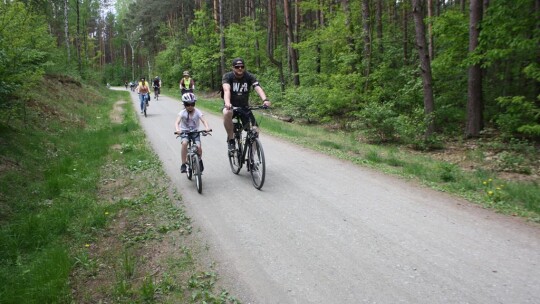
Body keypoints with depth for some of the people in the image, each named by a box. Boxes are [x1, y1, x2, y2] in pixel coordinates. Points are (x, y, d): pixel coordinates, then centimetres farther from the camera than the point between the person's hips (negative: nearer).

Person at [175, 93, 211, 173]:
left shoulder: (197, 112, -10)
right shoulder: (182, 113, -12)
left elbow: (204, 120, -23)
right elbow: (177, 122, -25)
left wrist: (207, 127, -45)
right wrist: (177, 129, -47)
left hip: (195, 131, 1)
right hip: (184, 132, -1)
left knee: (198, 147, -20)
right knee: (184, 143, -31)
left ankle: (200, 161, 14)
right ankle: (183, 164, -20)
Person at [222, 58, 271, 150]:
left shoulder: (250, 77, -10)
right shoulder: (227, 76, -14)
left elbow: (258, 88, -26)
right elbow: (226, 90, -32)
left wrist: (265, 100, -47)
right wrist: (227, 103, -53)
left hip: (244, 106, 2)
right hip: (231, 105, -2)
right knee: (227, 113, -39)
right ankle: (231, 139, -19)